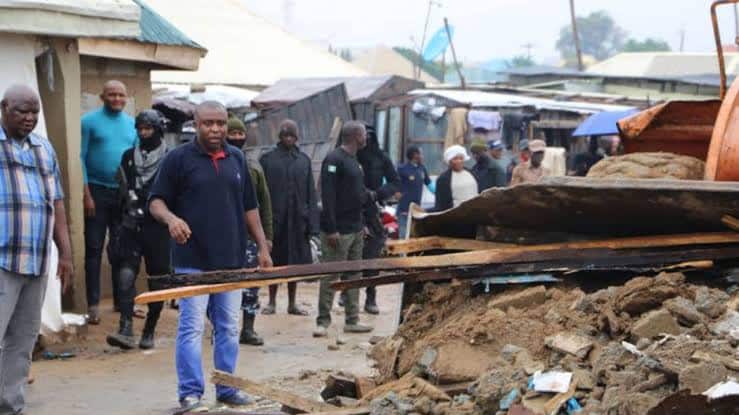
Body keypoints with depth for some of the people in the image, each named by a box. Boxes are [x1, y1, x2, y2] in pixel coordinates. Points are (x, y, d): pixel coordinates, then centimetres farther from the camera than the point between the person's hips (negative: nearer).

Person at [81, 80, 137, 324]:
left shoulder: (132, 124, 10)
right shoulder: (90, 121, -3)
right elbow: (81, 158, -6)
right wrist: (87, 194, -12)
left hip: (124, 194, 4)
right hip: (98, 192, -4)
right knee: (94, 249, 0)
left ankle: (121, 300, 18)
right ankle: (93, 304, 3)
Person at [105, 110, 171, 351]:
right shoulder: (128, 157, 12)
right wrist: (131, 208, 13)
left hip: (159, 228, -2)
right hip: (132, 227, 2)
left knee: (157, 281, 4)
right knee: (126, 274, -14)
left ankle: (149, 332, 16)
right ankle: (126, 329, -19)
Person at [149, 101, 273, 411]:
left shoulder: (236, 158, 12)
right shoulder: (178, 158, -2)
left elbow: (249, 206, 17)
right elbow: (155, 201, -2)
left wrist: (262, 247, 11)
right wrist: (171, 218, -23)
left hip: (232, 260, 5)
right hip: (193, 261, -5)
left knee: (229, 327, 9)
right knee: (191, 327, -4)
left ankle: (226, 388, 19)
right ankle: (190, 393, 2)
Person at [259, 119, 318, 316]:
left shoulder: (304, 160, 9)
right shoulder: (267, 159, -1)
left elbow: (311, 195, 8)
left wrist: (312, 223, 1)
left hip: (298, 221, 3)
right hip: (275, 219, -2)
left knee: (295, 263, 8)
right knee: (274, 263, 6)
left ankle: (292, 303, 19)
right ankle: (272, 302, 18)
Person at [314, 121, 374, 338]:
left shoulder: (354, 161, 16)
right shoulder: (334, 159, -14)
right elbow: (327, 196, -20)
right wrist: (331, 229, -23)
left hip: (355, 229, 9)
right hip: (338, 230, -9)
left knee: (353, 276, 12)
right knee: (330, 276, -5)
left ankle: (352, 320, 19)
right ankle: (323, 321, 2)